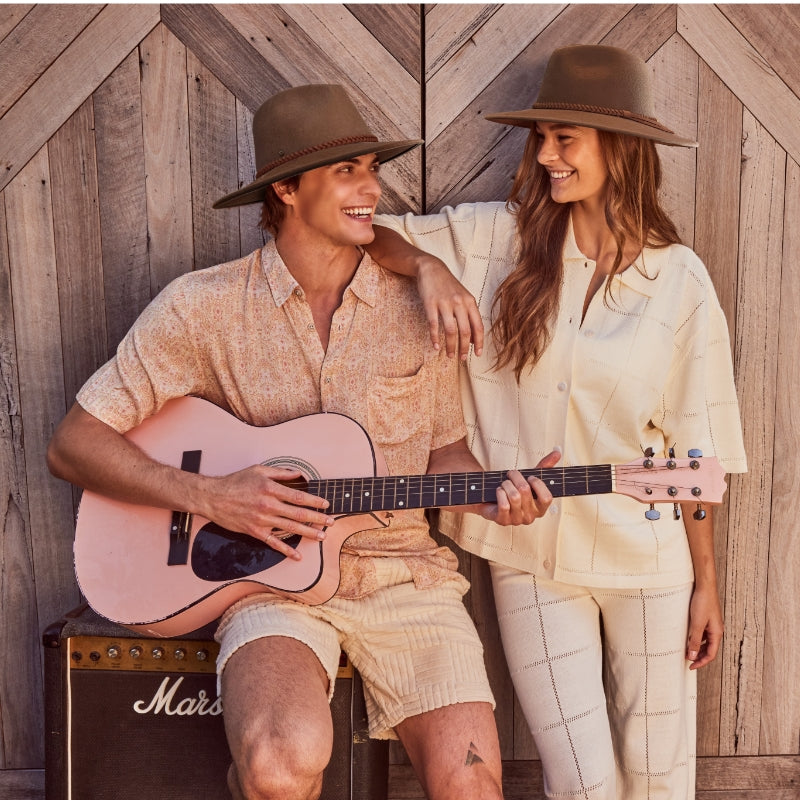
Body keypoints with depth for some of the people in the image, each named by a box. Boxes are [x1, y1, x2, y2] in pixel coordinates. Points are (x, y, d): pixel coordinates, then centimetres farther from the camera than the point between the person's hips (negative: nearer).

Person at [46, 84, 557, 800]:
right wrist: (207, 495, -15)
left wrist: (490, 497, -6)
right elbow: (73, 444, -3)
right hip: (274, 579, -2)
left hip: (405, 573, 3)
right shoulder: (204, 306, -3)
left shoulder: (418, 304, 4)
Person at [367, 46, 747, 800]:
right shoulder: (497, 237, -3)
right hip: (528, 555, 0)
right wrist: (429, 267, -23)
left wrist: (706, 583, 3)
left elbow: (695, 447, 0)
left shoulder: (679, 279, -4)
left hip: (646, 560, 1)